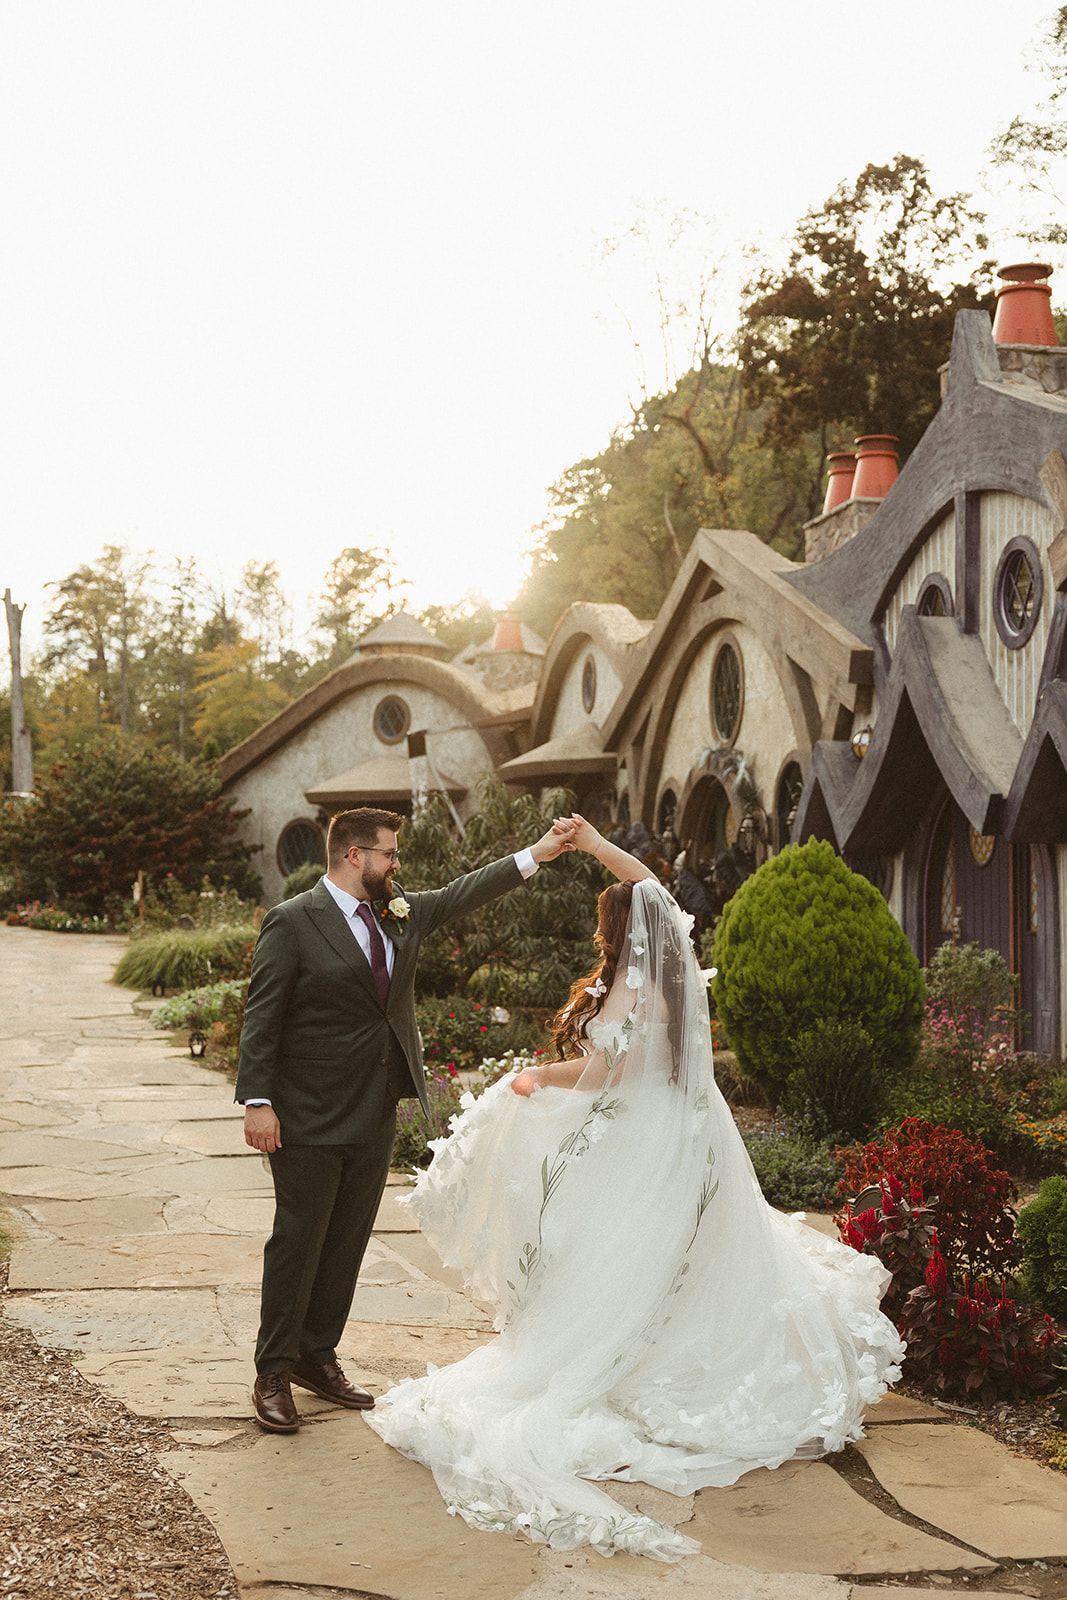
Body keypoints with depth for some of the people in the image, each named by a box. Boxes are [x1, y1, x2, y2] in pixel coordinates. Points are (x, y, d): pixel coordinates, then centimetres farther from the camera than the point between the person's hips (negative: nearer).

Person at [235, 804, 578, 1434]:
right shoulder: (293, 922, -11)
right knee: (297, 1241, 1)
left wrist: (538, 853, 8)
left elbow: (462, 893, 15)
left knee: (348, 1241, 13)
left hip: (376, 1116, 7)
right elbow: (262, 1018, -12)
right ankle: (273, 1372, 13)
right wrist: (258, 1102, -18)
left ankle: (317, 1356, 27)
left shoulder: (400, 914, 10)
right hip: (310, 1118, -7)